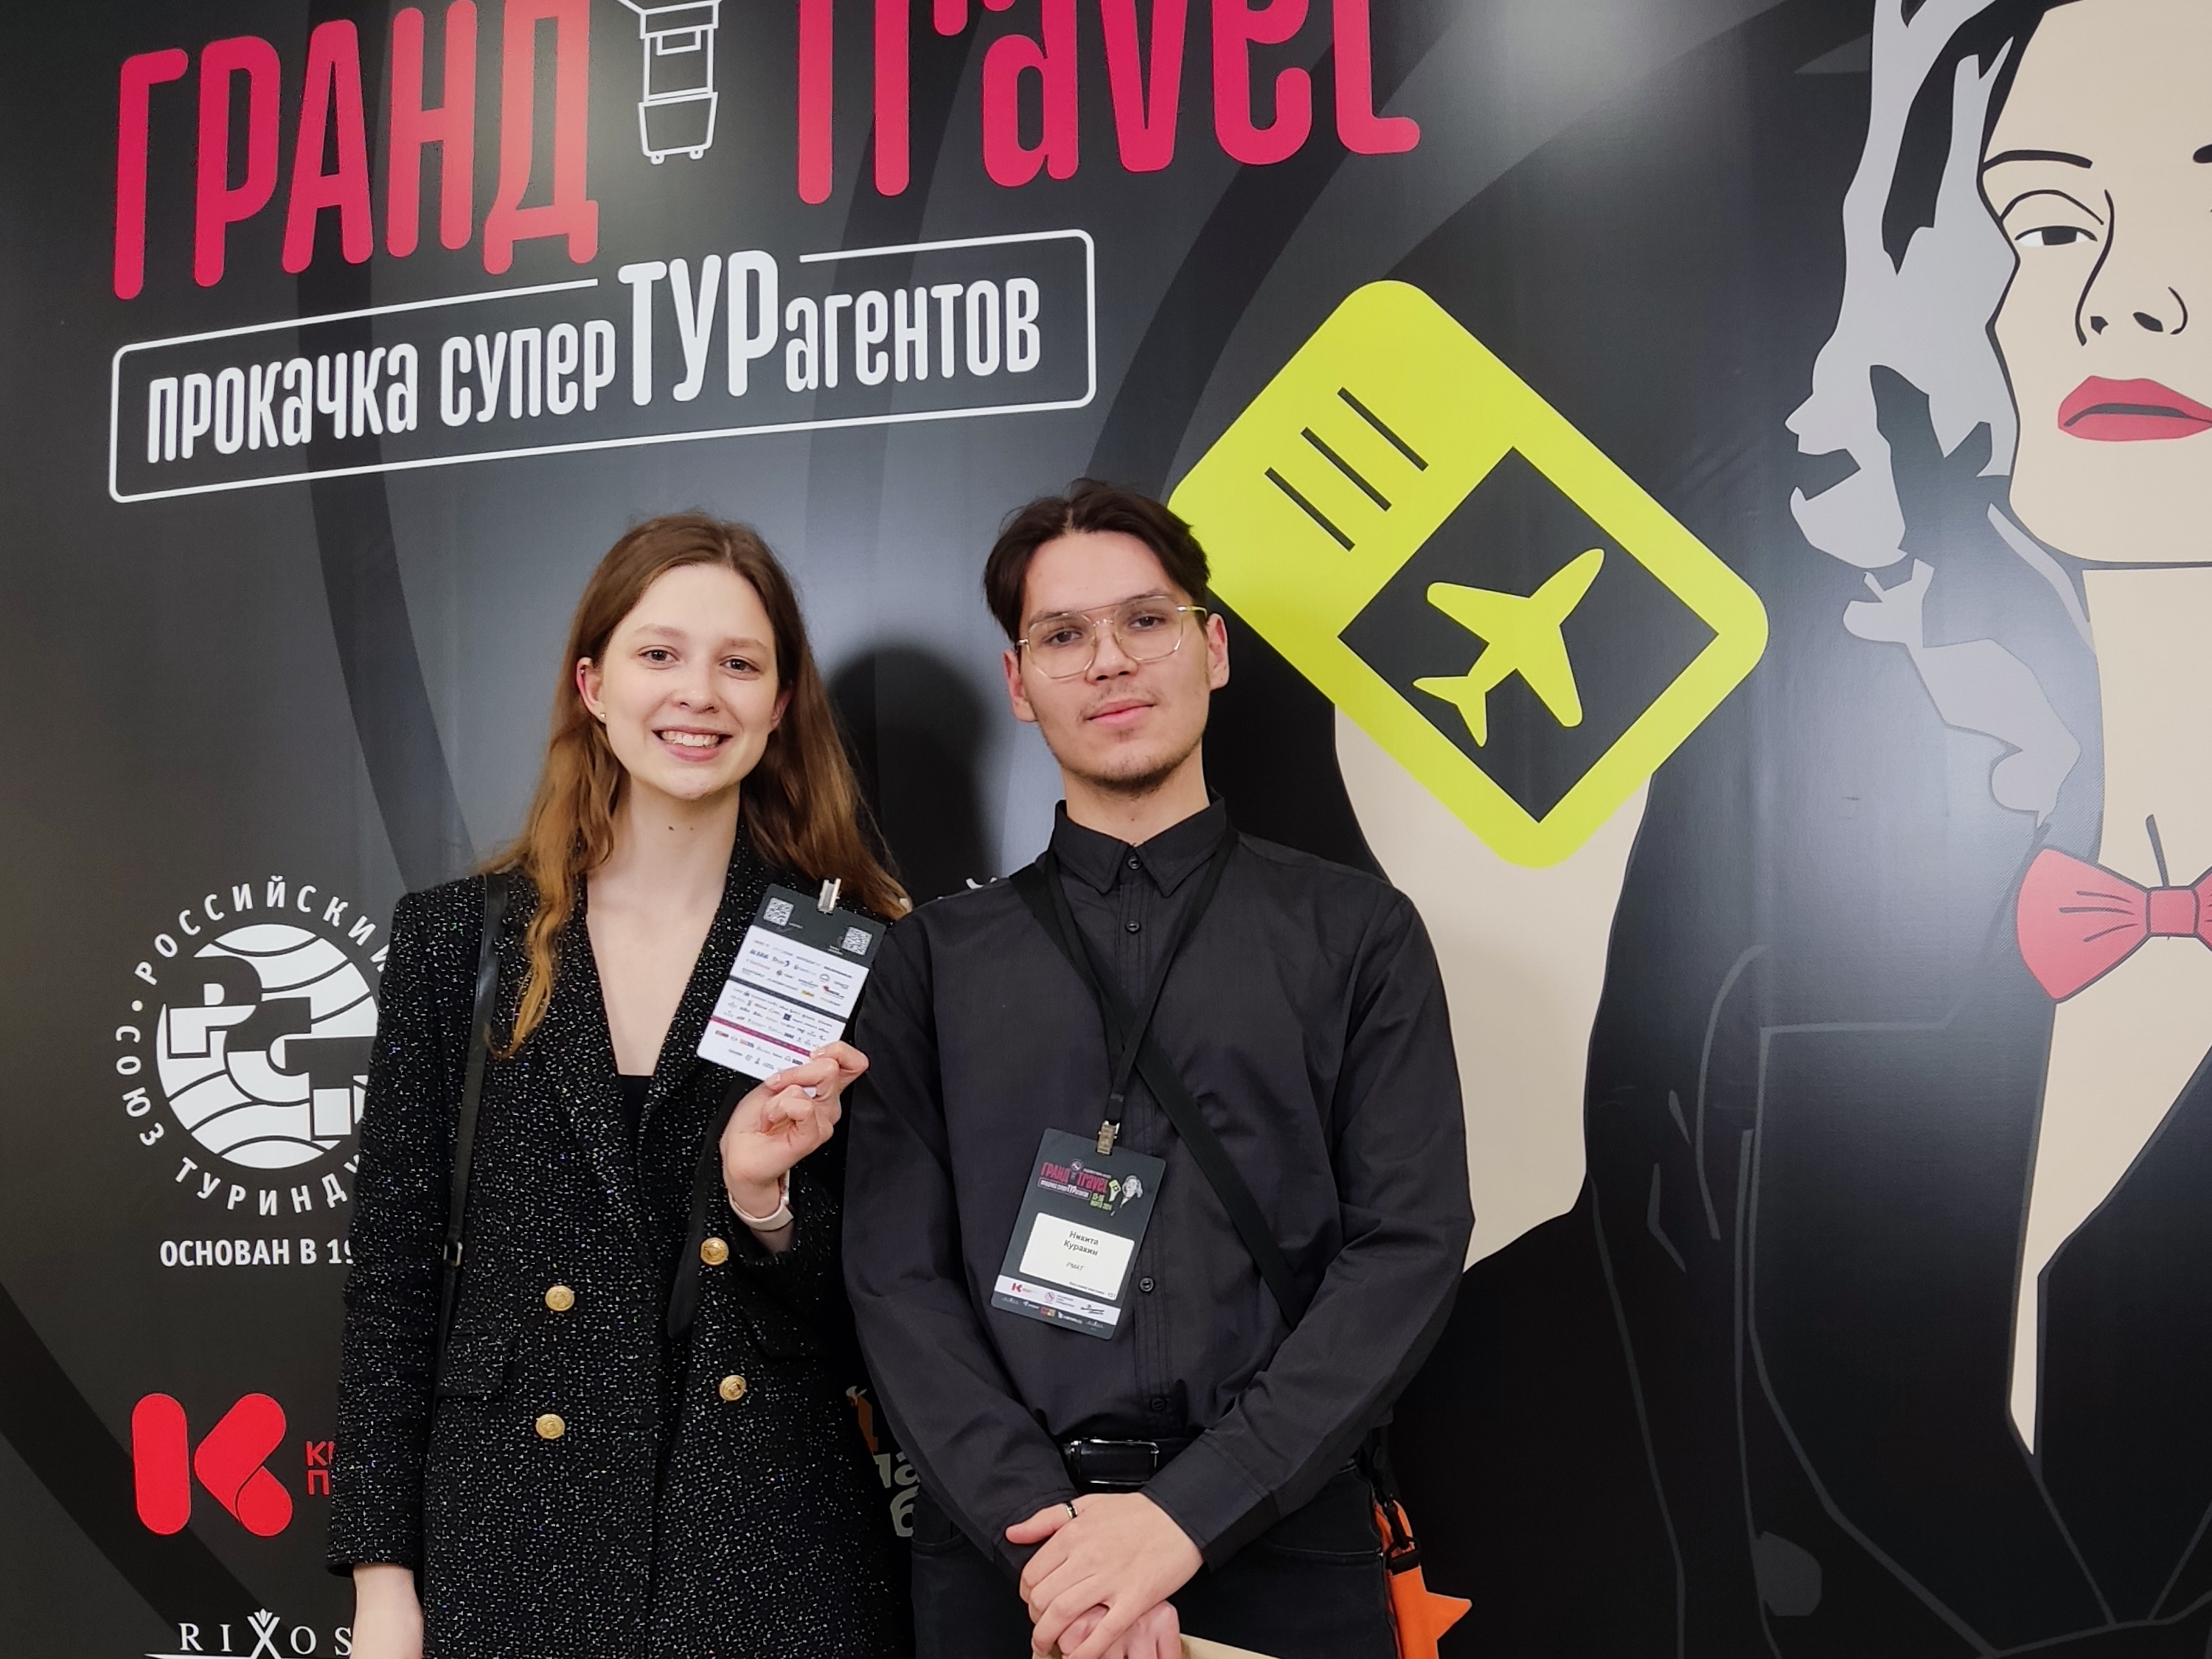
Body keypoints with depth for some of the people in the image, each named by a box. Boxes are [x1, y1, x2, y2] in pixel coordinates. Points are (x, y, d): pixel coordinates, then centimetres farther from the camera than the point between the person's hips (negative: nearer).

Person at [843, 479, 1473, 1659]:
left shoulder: (1359, 935, 3)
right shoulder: (934, 959, 6)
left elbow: (1411, 1244, -6)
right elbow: (897, 1272, -1)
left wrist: (1189, 1513, -15)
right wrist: (1041, 1526, -15)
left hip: (1282, 1546, 0)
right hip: (1004, 1555, 1)